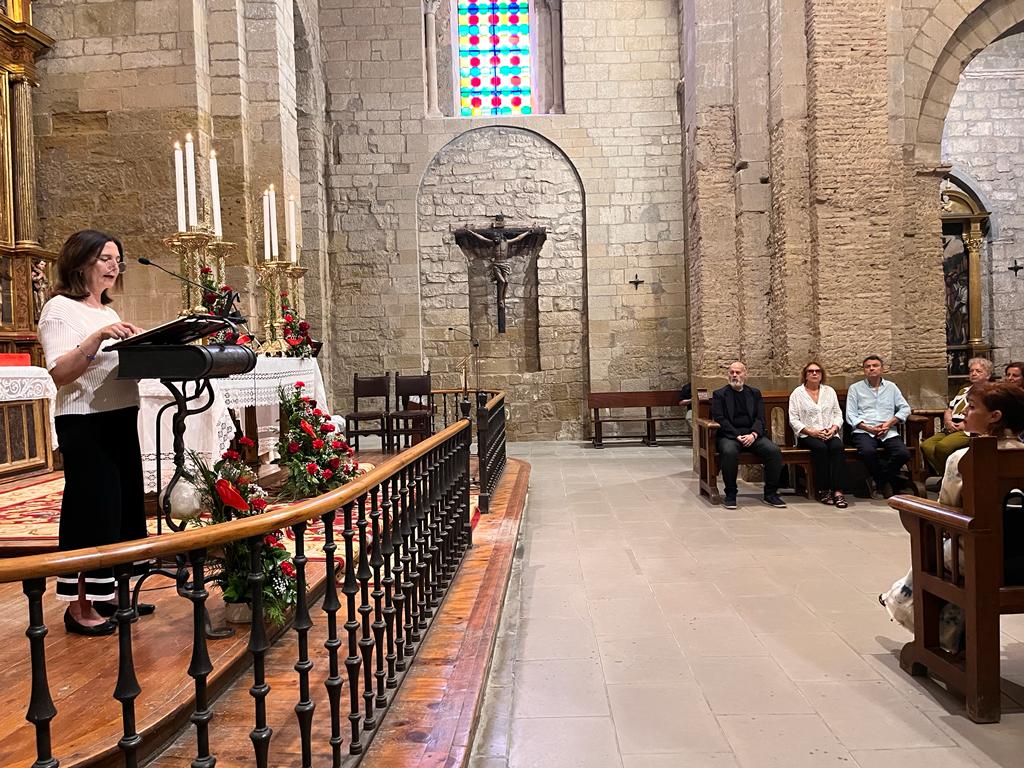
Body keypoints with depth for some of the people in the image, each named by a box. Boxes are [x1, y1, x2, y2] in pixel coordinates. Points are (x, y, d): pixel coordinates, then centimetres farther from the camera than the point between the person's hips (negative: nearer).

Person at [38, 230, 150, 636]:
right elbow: (60, 372, -18)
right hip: (85, 424, -8)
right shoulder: (60, 308, -7)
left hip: (121, 420, 8)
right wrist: (98, 337, -30)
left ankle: (105, 595, 22)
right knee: (92, 509, -5)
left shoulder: (108, 312, 18)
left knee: (121, 507, 10)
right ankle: (78, 607, 6)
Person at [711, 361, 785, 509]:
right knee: (729, 452, -37)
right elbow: (719, 419, -3)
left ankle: (770, 493, -9)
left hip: (752, 435, 3)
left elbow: (760, 418, 8)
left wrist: (753, 434, -12)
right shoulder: (719, 394, 9)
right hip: (729, 435, -3)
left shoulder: (755, 393, 18)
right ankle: (730, 494, -21)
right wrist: (737, 436, -15)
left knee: (774, 451, -23)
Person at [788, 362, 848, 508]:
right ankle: (823, 490, -25)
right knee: (820, 447, -34)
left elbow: (838, 414, 14)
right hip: (807, 436, -2)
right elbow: (793, 420, -1)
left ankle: (837, 491, -34)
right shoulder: (797, 393, 7)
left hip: (830, 434, 3)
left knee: (838, 447, -30)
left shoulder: (829, 391, 18)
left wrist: (834, 428, -6)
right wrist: (811, 431, -14)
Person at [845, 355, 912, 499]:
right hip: (863, 432, -2)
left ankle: (877, 481, -6)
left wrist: (889, 423, -4)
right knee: (868, 452, -36)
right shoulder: (855, 388, 12)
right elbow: (850, 415, 4)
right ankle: (886, 482, -8)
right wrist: (868, 428, -10)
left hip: (889, 432, 2)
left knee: (903, 454, -27)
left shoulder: (891, 387, 21)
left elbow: (905, 408, 13)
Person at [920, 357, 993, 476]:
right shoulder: (963, 390, 32)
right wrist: (948, 422, 4)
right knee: (926, 446, -22)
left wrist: (965, 424, -16)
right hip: (951, 429, 7)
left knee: (942, 446, -34)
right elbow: (949, 410, 27)